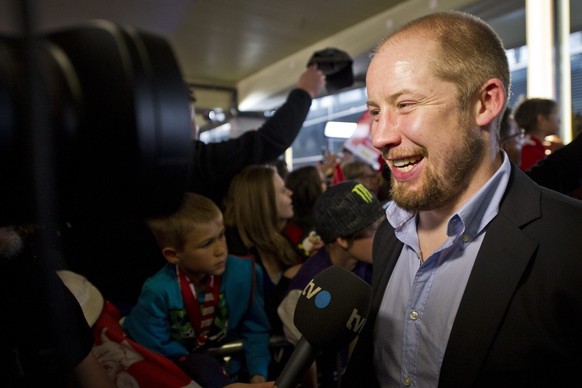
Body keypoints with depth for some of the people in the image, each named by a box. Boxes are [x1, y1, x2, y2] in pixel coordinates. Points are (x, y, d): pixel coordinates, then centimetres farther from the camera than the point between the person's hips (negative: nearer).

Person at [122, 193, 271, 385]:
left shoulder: (244, 273, -18)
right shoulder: (158, 292, -24)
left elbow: (255, 328, -6)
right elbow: (154, 351, -12)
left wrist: (258, 374, -16)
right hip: (180, 371, -2)